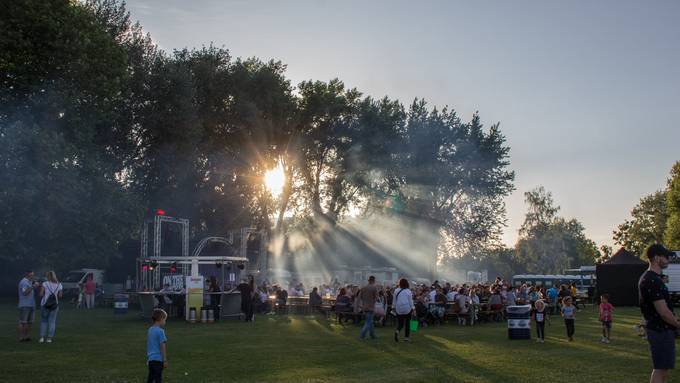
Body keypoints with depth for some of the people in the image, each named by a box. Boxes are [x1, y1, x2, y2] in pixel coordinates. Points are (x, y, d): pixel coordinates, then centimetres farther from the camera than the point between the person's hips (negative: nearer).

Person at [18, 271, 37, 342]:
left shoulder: (29, 282, 17)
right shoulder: (23, 282, -12)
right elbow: (25, 293, -23)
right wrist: (32, 287, -29)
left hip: (31, 305, 9)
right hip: (24, 305, -9)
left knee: (29, 322, 7)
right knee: (23, 322, -6)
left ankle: (27, 337, 9)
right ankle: (21, 338, -4)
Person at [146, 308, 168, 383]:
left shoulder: (150, 330, 11)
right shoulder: (160, 331, -13)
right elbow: (162, 347, -14)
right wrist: (165, 360, -10)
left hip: (151, 359, 8)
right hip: (158, 360, -8)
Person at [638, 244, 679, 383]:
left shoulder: (647, 278, 13)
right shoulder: (653, 280, -21)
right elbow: (663, 312, -22)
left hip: (656, 329, 10)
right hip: (662, 331, -10)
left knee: (662, 369, 17)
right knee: (660, 369, -6)